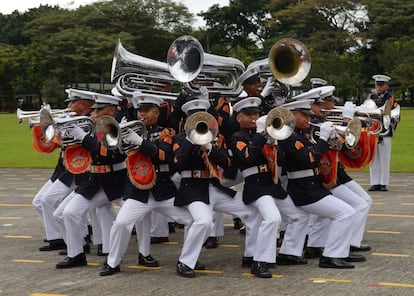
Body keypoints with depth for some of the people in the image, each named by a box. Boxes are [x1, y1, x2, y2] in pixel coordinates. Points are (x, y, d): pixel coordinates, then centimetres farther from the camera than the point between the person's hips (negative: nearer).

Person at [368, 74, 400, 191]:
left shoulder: (391, 98, 2)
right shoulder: (371, 98, 15)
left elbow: (396, 114, -5)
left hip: (385, 133, -4)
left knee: (384, 159, -2)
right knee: (373, 159, 5)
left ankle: (383, 184, 2)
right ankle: (375, 183, 10)